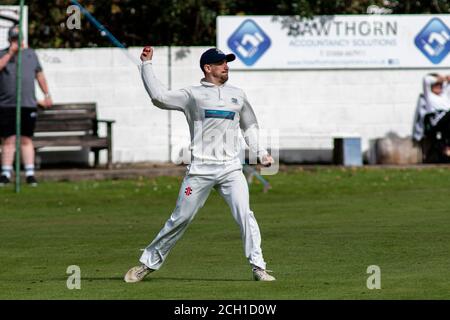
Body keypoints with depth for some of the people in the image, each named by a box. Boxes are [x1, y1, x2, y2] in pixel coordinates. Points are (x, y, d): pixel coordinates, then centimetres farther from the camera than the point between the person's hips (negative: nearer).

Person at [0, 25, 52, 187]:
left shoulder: (30, 54, 15)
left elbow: (39, 74, 21)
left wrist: (47, 94, 17)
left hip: (28, 105, 2)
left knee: (26, 140, 2)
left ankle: (30, 175, 2)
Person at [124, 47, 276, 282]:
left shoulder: (237, 95, 16)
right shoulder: (192, 95, 4)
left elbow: (249, 126, 26)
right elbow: (159, 96, -6)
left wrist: (261, 152, 14)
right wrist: (146, 65, -5)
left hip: (230, 169, 2)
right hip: (200, 170, -2)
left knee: (245, 215, -12)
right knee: (180, 218, 1)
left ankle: (258, 267, -7)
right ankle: (149, 262, 12)